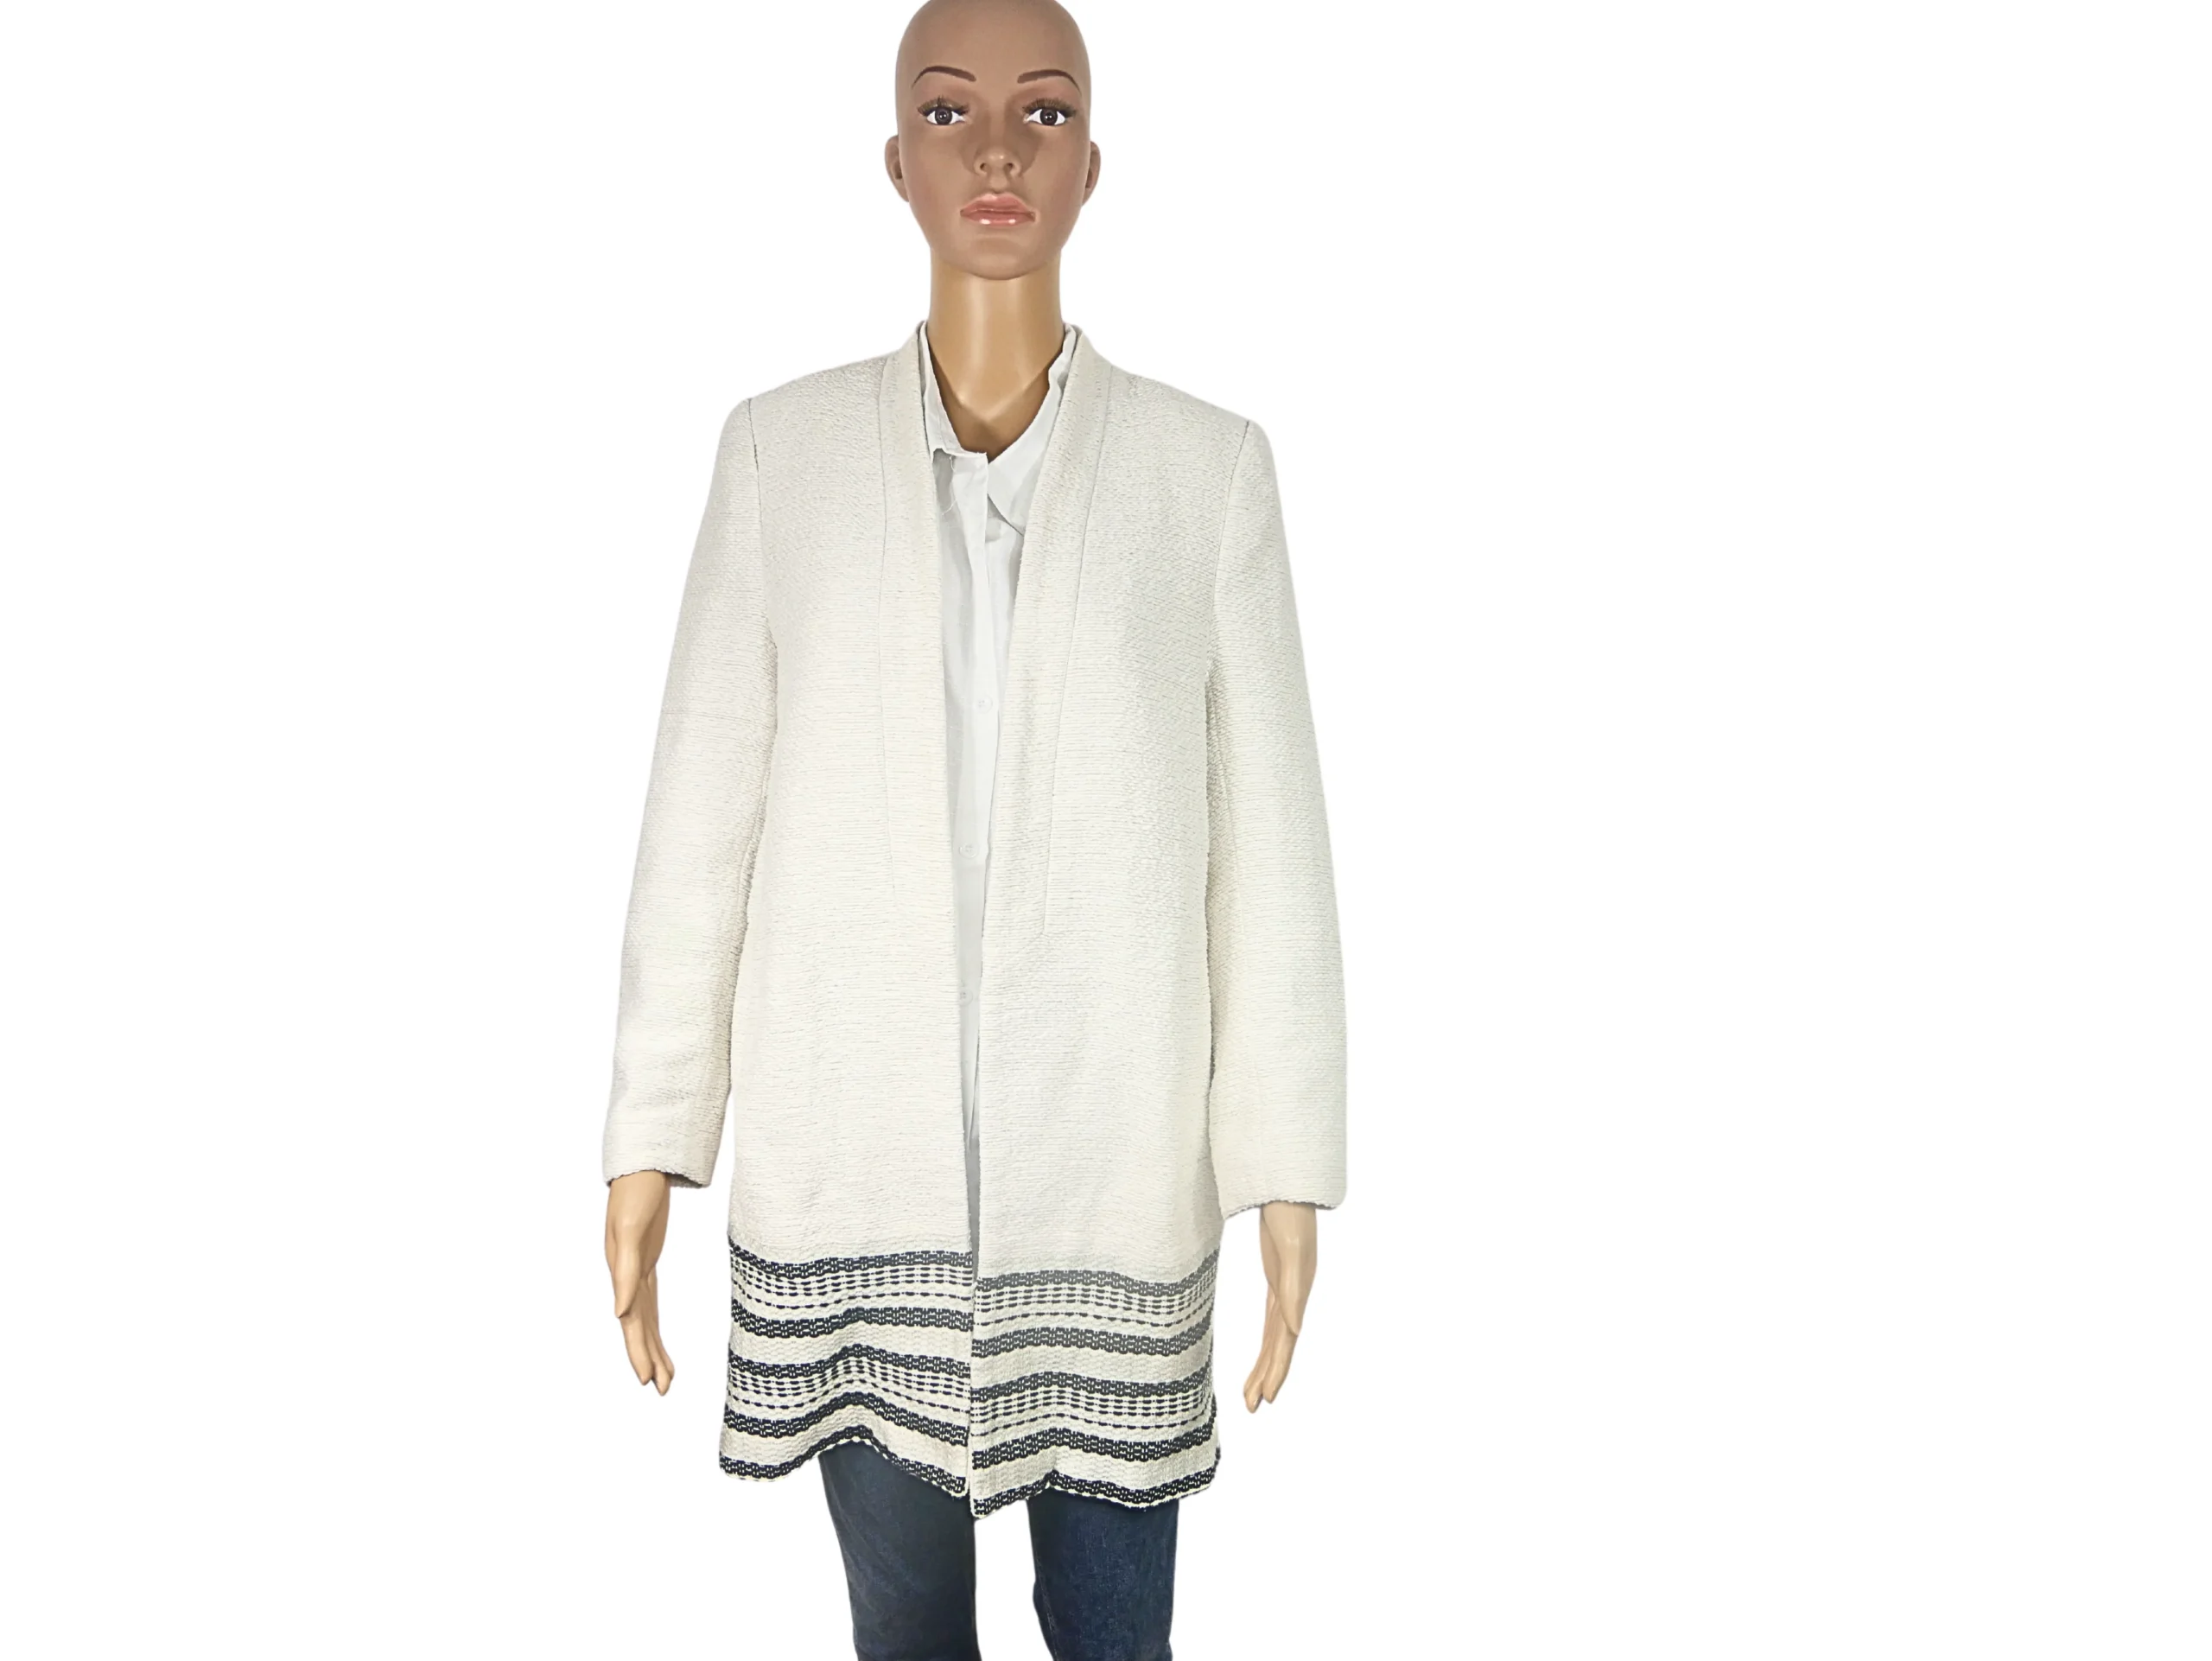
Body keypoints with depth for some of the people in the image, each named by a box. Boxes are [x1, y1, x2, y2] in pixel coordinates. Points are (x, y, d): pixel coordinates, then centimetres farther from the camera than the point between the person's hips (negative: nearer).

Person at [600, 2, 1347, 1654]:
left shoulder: (1209, 463, -1)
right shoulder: (783, 449, 1)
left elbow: (1269, 832, -1)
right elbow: (703, 808, 2)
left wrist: (1290, 1168, -2)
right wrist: (651, 1136, 1)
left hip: (1114, 1156, 0)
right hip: (850, 1159, 1)